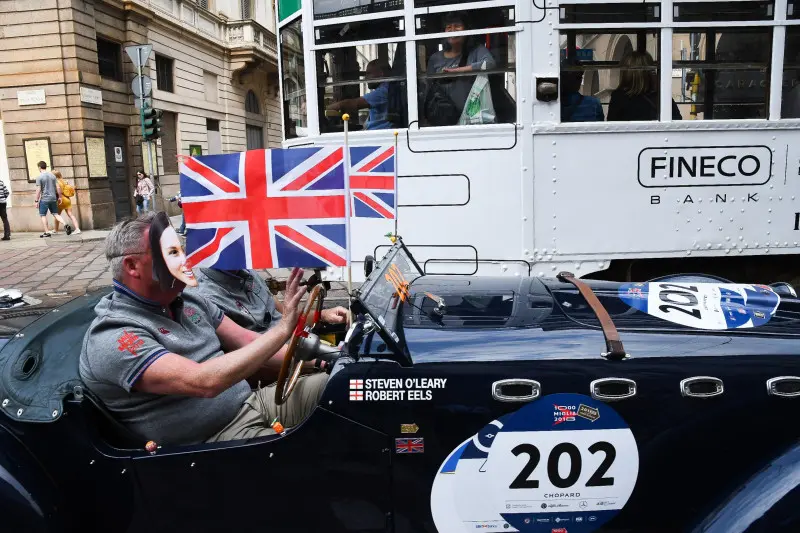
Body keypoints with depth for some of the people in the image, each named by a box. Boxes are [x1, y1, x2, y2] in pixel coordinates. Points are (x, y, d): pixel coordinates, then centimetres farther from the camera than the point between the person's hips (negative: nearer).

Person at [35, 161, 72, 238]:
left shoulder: (39, 177, -8)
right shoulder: (52, 175, 7)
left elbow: (38, 190, -11)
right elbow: (58, 187, 5)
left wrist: (36, 201, -6)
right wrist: (59, 197, 14)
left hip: (44, 199, -5)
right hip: (53, 198, 5)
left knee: (43, 215, 4)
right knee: (55, 214, 11)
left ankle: (47, 232, 3)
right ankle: (65, 225, -10)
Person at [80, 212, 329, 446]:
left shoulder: (188, 300, 5)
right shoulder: (114, 338, -19)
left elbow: (247, 341, 13)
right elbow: (204, 382, -29)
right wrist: (283, 328, -26)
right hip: (213, 440, -7)